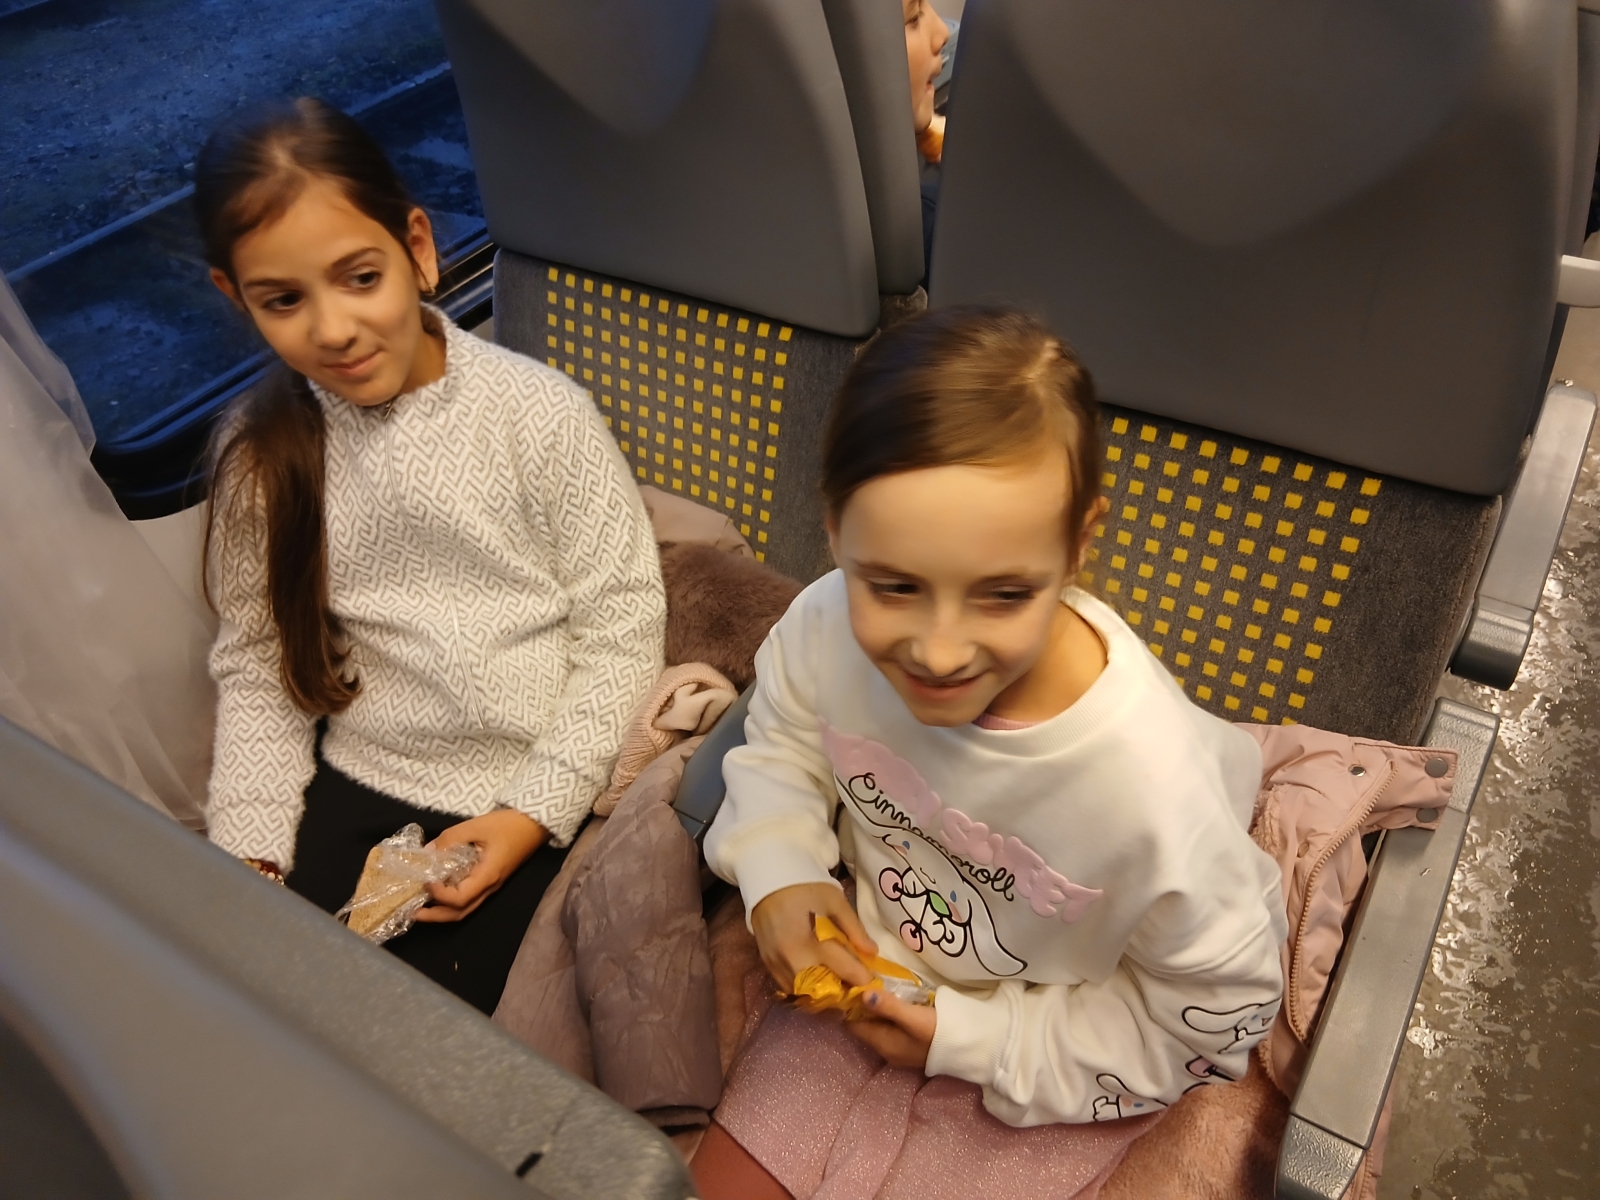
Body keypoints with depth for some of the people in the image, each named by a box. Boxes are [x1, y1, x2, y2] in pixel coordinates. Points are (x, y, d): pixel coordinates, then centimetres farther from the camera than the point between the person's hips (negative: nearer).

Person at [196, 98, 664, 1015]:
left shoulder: (540, 413, -13)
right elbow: (256, 666, 5)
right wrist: (249, 850, -3)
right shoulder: (262, 454, -1)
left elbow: (622, 629, -11)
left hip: (527, 800, -3)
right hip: (356, 787, 4)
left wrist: (534, 813, -14)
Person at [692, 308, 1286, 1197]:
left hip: (1045, 1056, -3)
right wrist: (779, 871, -18)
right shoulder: (825, 628, -28)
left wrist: (978, 1039, -18)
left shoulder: (1145, 784, -37)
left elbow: (1218, 1020, -17)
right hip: (867, 975, 4)